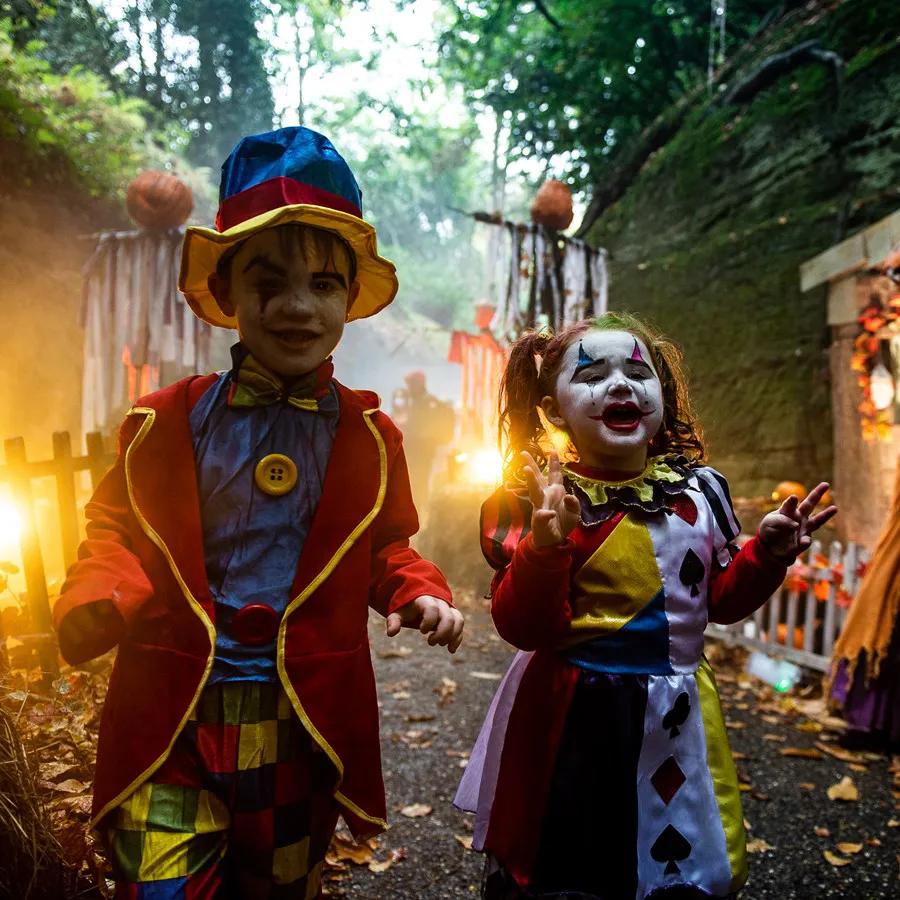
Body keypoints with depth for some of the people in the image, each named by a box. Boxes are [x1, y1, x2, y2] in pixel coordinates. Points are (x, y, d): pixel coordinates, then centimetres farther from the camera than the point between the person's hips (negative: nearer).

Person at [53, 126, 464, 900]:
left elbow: (385, 546, 9)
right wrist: (96, 601, -16)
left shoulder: (368, 435, 0)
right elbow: (119, 533, 3)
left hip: (304, 721, 2)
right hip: (173, 720, -1)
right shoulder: (168, 422, -4)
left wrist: (418, 593, -11)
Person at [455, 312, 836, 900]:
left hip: (678, 717, 5)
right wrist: (546, 549, -32)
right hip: (571, 719, -4)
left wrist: (767, 553, -5)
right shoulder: (544, 499, -14)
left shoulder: (696, 491, 0)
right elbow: (523, 627, -17)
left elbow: (720, 598, 11)